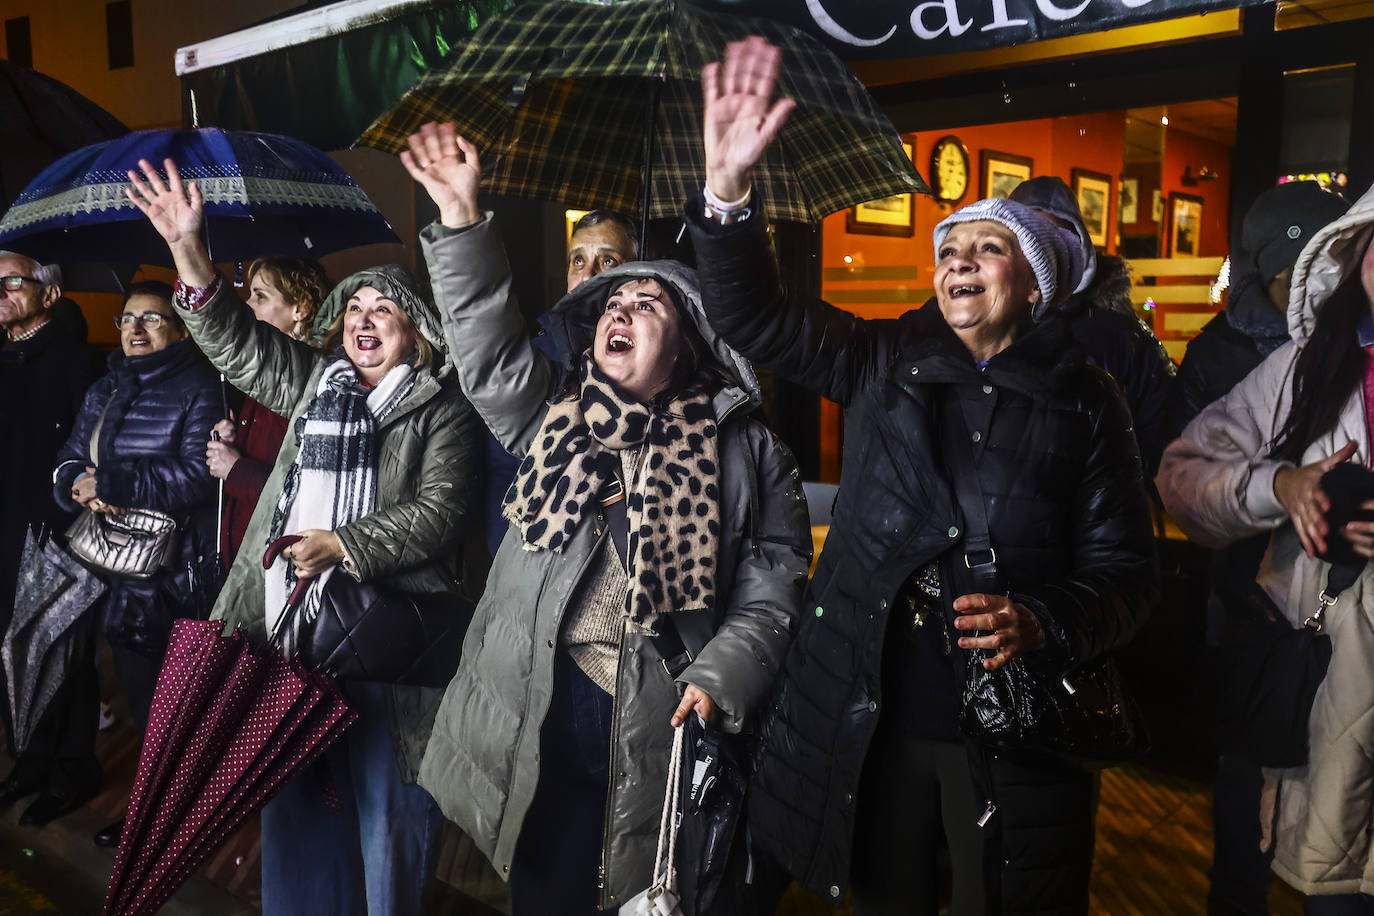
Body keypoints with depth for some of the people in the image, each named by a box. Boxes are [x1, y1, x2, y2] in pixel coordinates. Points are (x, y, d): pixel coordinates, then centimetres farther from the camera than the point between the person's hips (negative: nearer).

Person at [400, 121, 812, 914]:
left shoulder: (744, 452, 3)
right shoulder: (554, 414, 12)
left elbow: (773, 586, -2)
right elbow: (486, 344, -2)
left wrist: (719, 678, -16)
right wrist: (461, 214, -9)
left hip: (660, 722, -2)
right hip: (537, 708, 3)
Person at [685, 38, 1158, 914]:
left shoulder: (1086, 401, 0)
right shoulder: (885, 361, 5)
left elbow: (1125, 567, -2)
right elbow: (754, 315, -3)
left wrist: (1040, 623, -21)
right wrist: (729, 188, -19)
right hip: (871, 717, 2)